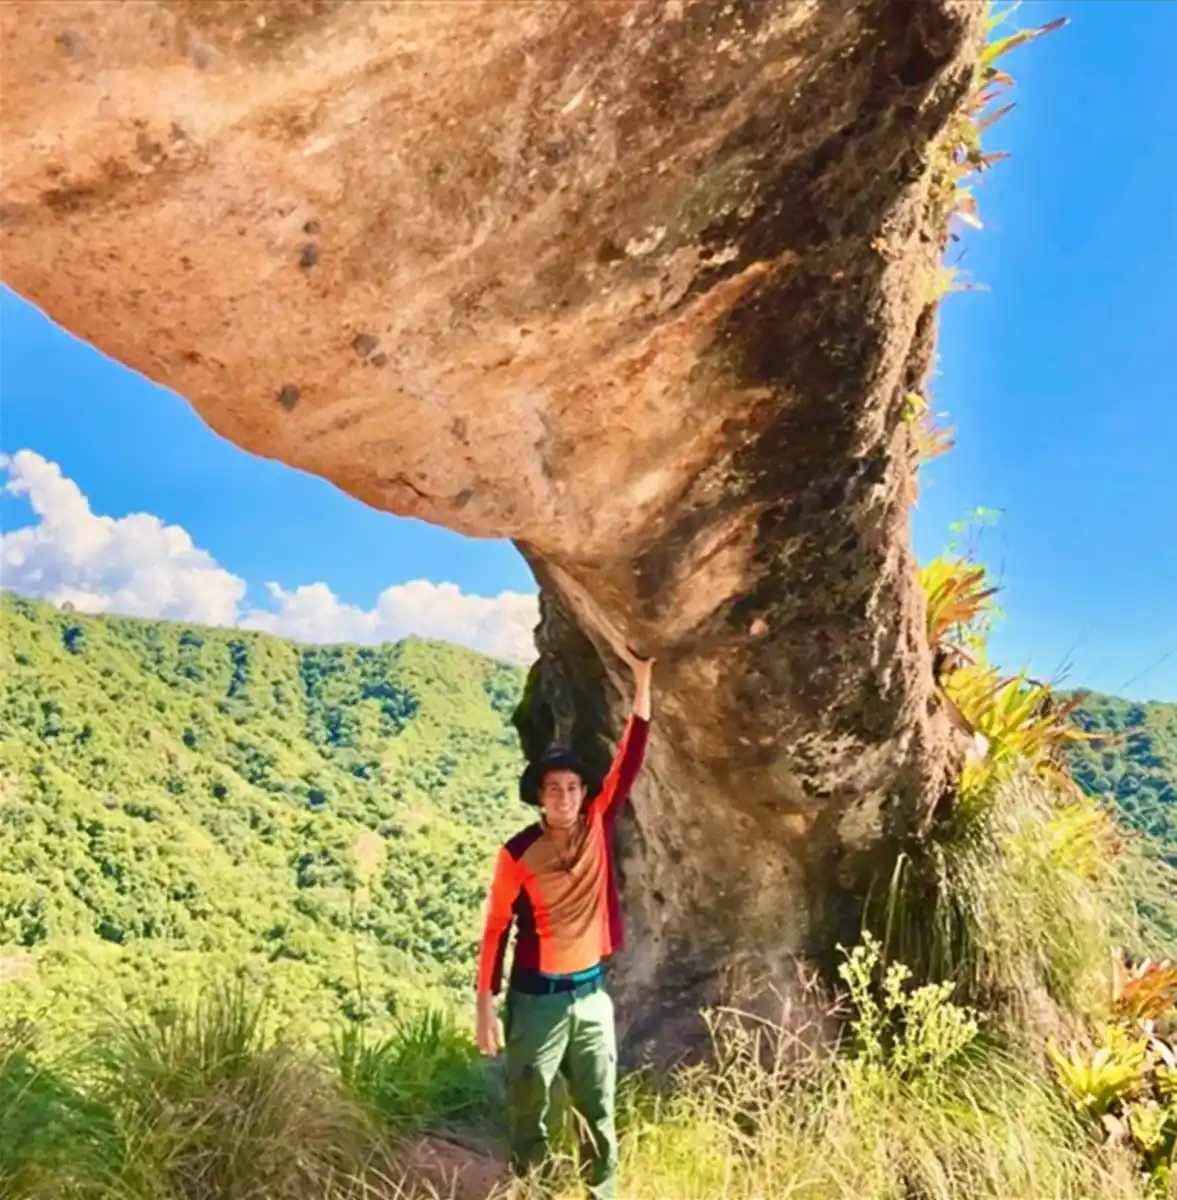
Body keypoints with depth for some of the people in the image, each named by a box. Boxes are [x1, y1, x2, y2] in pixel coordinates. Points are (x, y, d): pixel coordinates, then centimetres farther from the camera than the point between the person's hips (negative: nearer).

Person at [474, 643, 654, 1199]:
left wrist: (641, 681, -10)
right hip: (536, 997, -3)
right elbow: (495, 929, -7)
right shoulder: (518, 854, -12)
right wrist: (486, 1007, -10)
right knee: (529, 1109, 9)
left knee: (598, 1111, 12)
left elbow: (629, 761, -5)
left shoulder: (597, 825, -2)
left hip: (591, 993, 3)